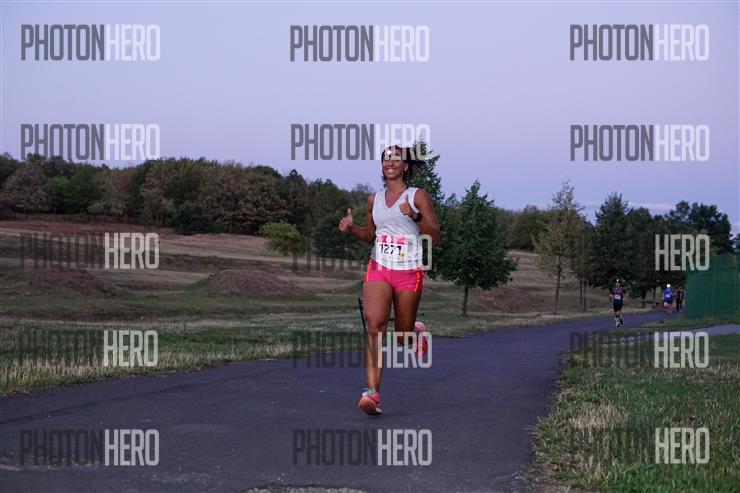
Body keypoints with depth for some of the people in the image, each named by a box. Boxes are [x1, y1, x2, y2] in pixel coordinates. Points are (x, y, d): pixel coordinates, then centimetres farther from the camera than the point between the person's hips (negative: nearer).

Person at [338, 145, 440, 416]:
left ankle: (417, 331, 48)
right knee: (374, 324, -20)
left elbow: (435, 238, -6)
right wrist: (351, 227, 4)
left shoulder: (418, 196, -2)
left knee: (402, 336, 8)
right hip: (378, 269, 2)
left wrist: (415, 216, -22)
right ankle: (373, 393, -27)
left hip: (409, 273, -2)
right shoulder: (374, 199, 11)